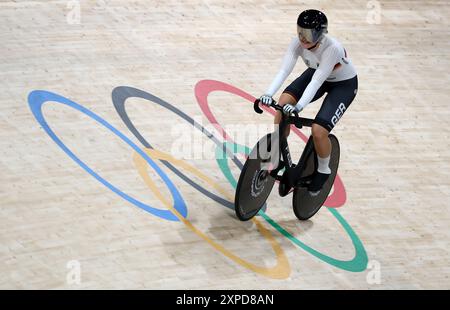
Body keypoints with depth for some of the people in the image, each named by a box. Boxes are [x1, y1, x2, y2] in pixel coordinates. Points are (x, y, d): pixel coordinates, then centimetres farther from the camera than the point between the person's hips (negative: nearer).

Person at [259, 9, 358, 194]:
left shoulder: (332, 48, -37)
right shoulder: (298, 42, -23)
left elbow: (316, 82, -41)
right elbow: (284, 70, -31)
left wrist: (299, 107, -52)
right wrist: (268, 94, -46)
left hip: (343, 84, -5)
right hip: (317, 74, 5)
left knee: (318, 130, -21)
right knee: (285, 101, -20)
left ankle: (323, 171, 8)